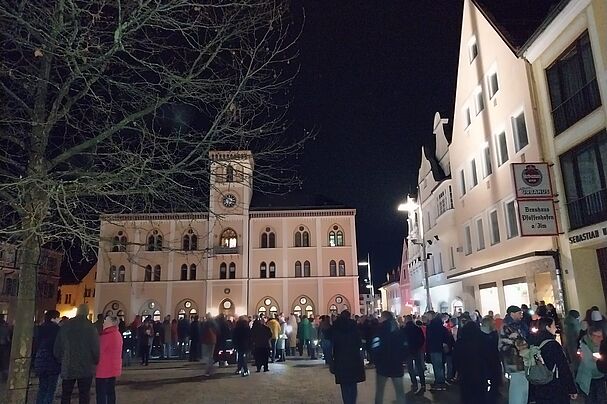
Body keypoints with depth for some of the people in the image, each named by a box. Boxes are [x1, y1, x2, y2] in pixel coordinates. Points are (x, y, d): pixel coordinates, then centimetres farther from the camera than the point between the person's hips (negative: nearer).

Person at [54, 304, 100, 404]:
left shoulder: (65, 327, 0)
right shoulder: (91, 328, -11)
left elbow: (57, 349, 5)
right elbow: (96, 348, -12)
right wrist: (96, 361, 6)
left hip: (67, 368, 3)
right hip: (86, 369, -3)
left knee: (65, 396, 16)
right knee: (84, 396, 5)